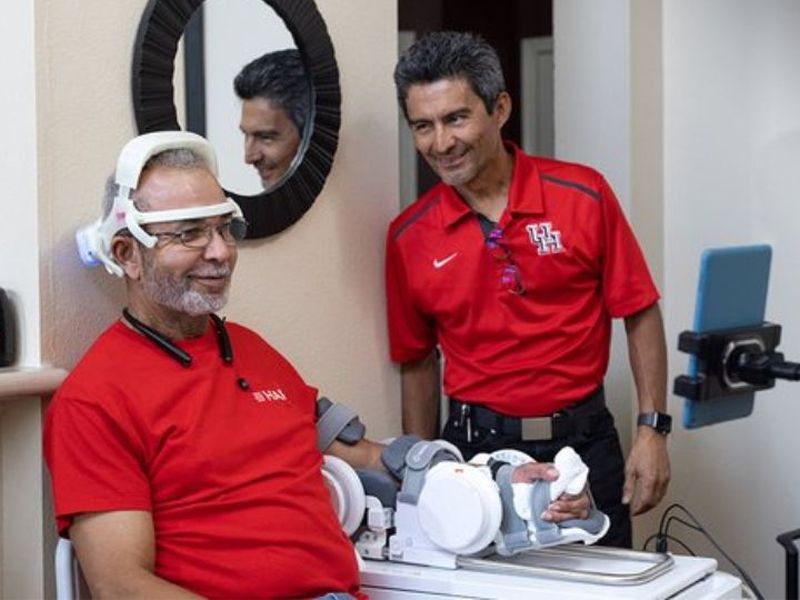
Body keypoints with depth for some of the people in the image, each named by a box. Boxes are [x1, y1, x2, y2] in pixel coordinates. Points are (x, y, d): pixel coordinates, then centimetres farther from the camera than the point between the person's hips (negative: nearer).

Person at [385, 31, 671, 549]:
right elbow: (418, 361, 8)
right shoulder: (410, 236, 0)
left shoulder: (584, 195, -5)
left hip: (583, 442, 0)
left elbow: (640, 314, -1)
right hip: (475, 447, 1)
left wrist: (652, 430, -5)